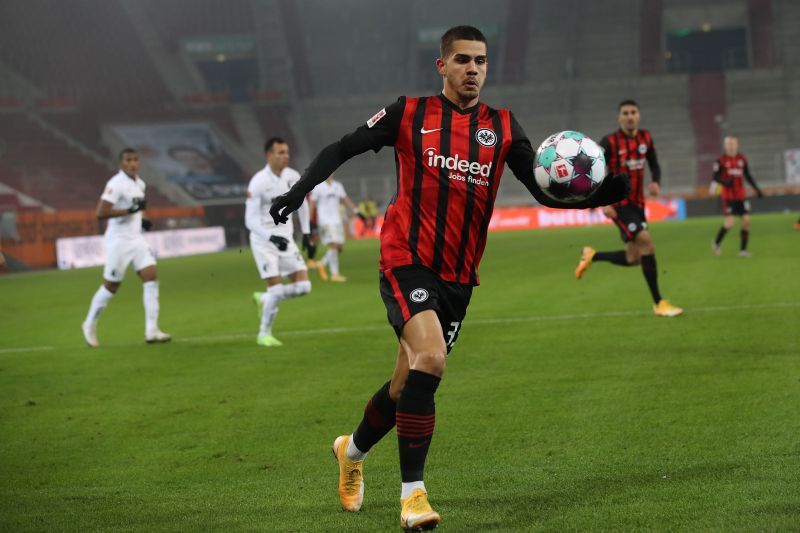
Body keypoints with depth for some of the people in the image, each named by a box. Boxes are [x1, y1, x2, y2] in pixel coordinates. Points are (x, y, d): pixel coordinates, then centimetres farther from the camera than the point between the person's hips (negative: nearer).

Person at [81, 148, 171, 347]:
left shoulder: (139, 184, 11)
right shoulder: (116, 184, -16)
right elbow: (101, 213, -24)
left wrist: (140, 220, 8)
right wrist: (130, 210, -25)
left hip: (136, 239, 8)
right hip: (119, 241, -7)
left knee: (151, 278, -5)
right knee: (110, 287, 1)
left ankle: (151, 330, -5)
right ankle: (90, 325, 22)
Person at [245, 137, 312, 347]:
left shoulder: (293, 177, 1)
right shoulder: (258, 182, -17)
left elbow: (302, 203, 20)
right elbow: (250, 220, -19)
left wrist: (306, 232, 17)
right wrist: (271, 237, -31)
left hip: (285, 237, 6)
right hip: (263, 239, -6)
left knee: (303, 286, -3)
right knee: (276, 289, -12)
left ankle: (264, 299, 21)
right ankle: (264, 334, 9)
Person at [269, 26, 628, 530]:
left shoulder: (502, 127, 8)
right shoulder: (410, 114, 1)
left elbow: (545, 190, 3)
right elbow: (342, 149, 5)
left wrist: (604, 193, -14)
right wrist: (299, 190, -10)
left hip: (458, 275, 4)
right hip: (407, 260, -4)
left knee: (410, 383, 9)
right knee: (430, 358, -25)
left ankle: (353, 450, 40)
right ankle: (413, 492, -18)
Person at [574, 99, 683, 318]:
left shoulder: (646, 138, 4)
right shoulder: (609, 142, -12)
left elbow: (655, 166, 15)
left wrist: (656, 182, -7)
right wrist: (604, 203, -19)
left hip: (637, 203, 7)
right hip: (618, 204, -7)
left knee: (633, 259, 6)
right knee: (646, 243, -20)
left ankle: (591, 256, 32)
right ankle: (659, 303, -13)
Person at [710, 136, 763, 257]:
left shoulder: (742, 159, 7)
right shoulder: (721, 161, -6)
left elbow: (748, 176, 17)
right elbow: (716, 177, -5)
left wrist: (756, 189, 12)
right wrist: (725, 182, -24)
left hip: (741, 196, 5)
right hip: (728, 196, -5)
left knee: (746, 220, -4)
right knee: (729, 223, -11)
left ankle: (743, 249, 6)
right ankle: (716, 243, 16)